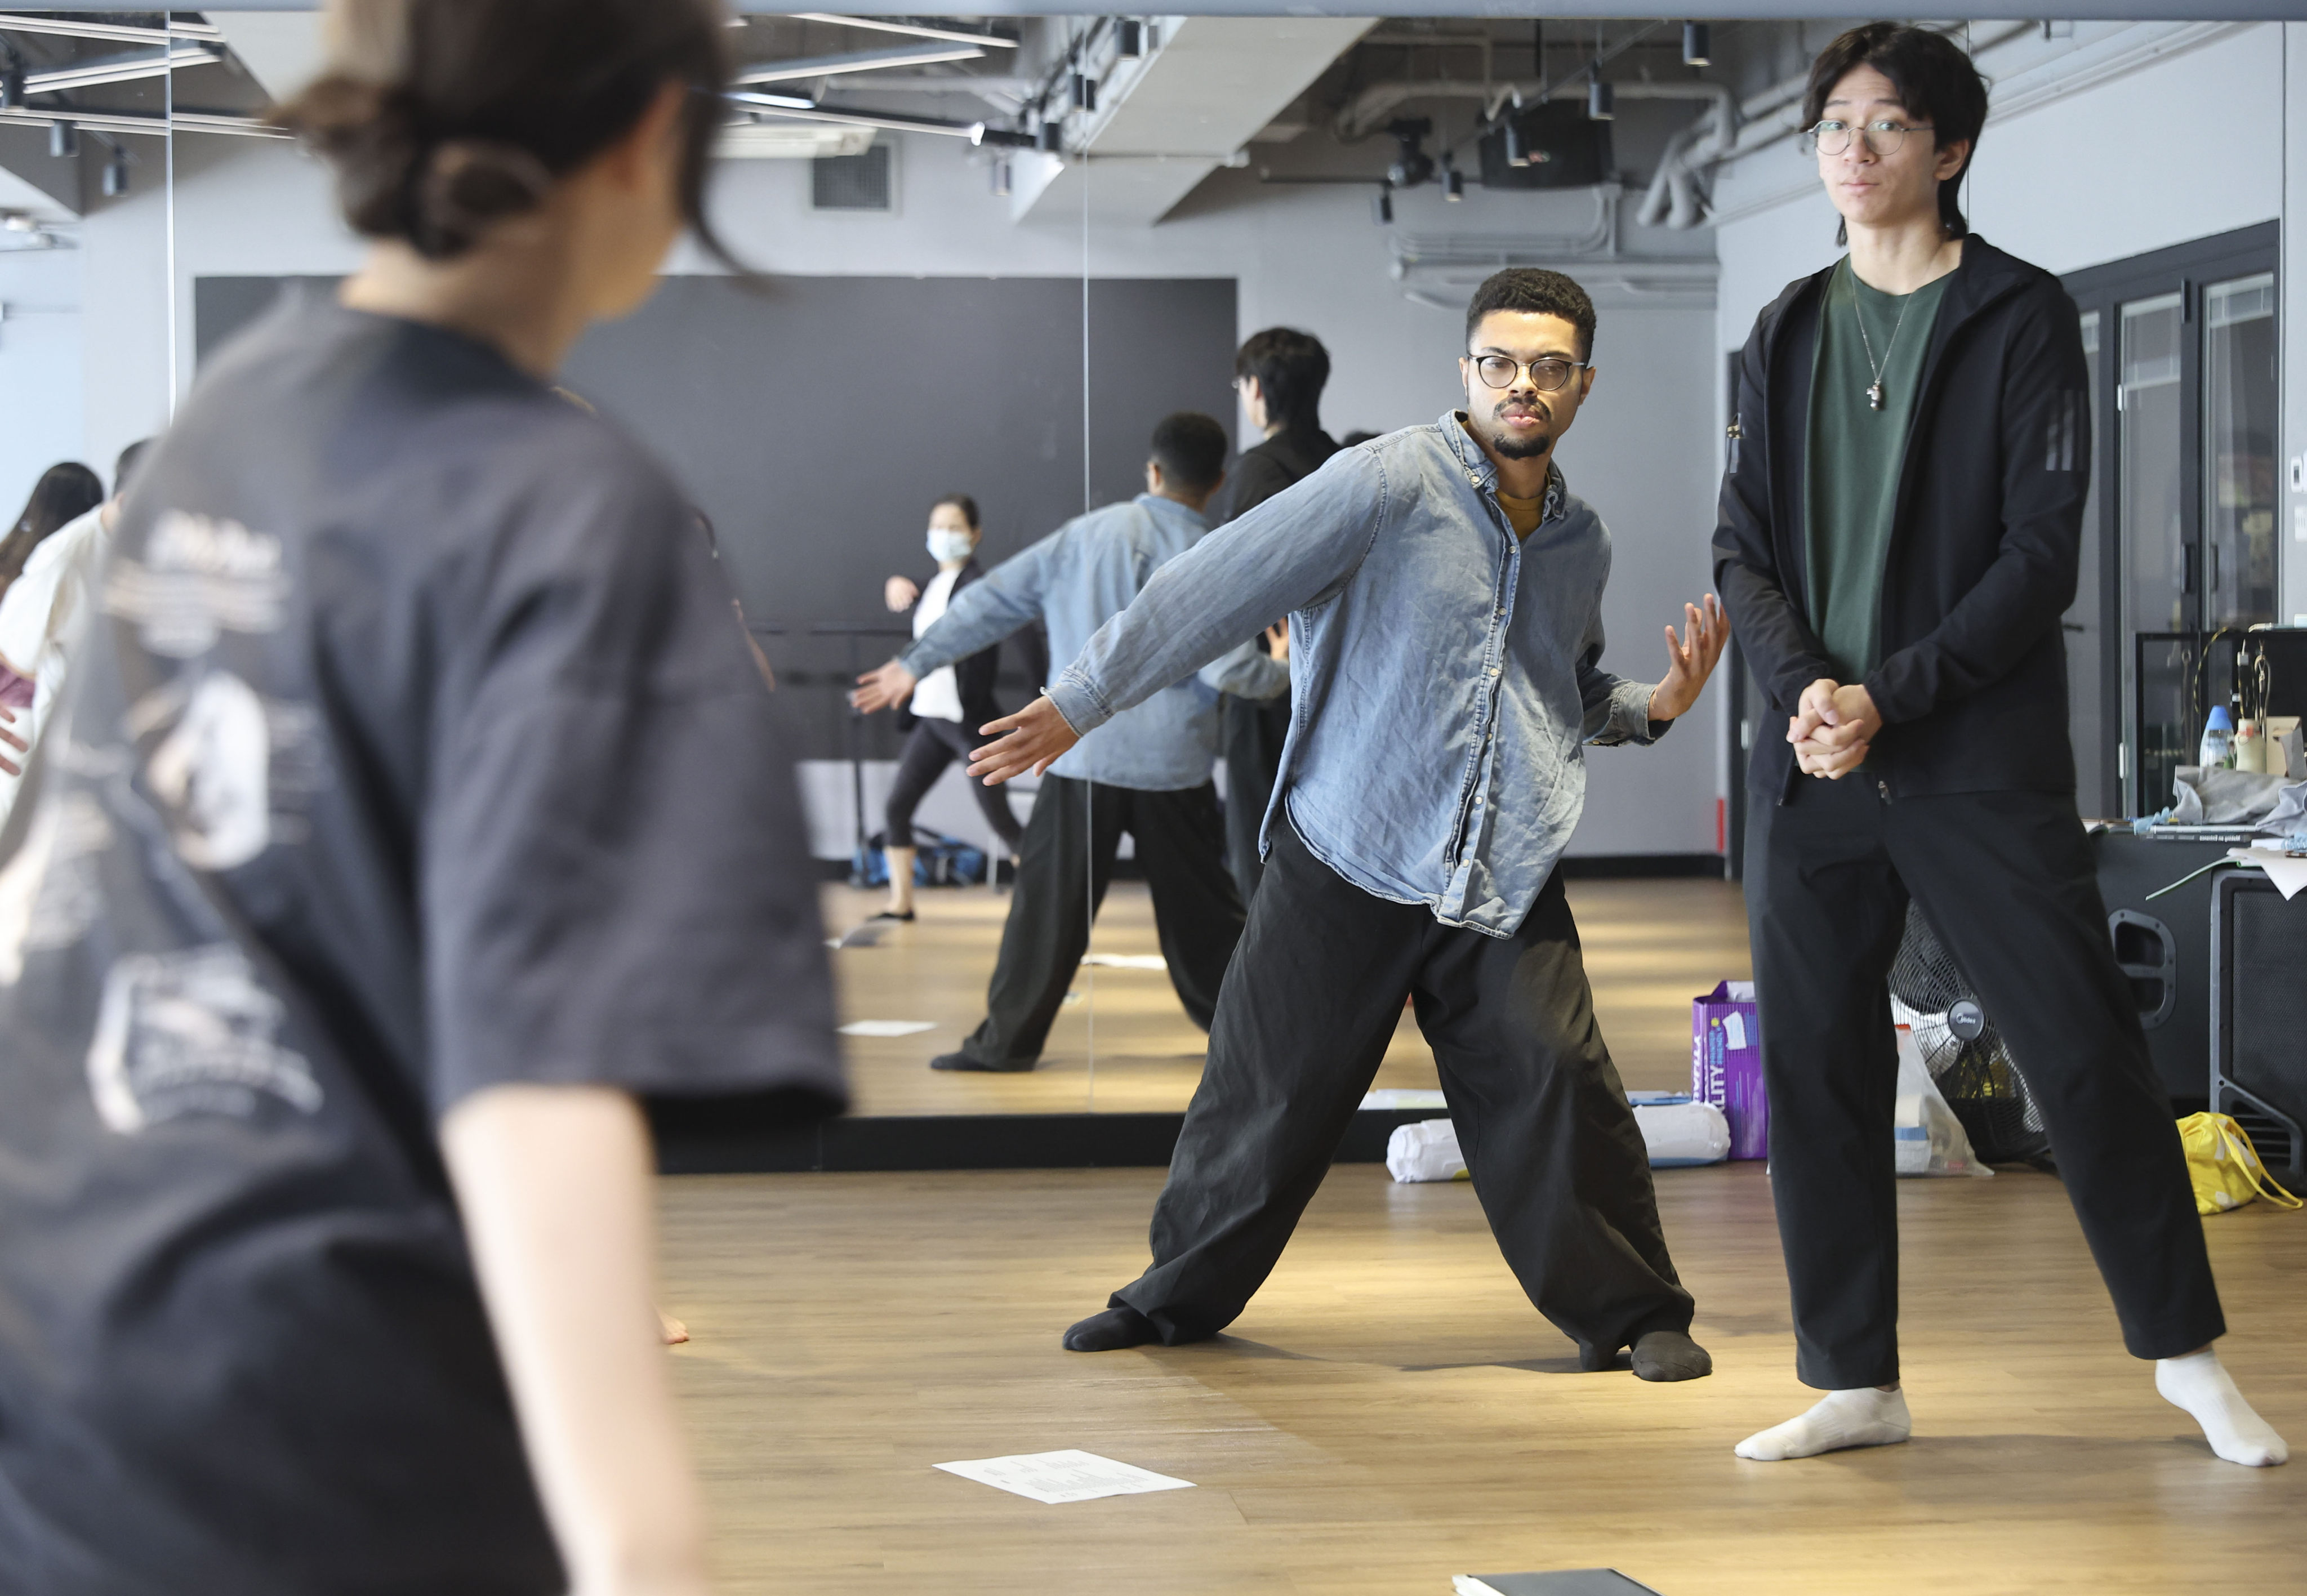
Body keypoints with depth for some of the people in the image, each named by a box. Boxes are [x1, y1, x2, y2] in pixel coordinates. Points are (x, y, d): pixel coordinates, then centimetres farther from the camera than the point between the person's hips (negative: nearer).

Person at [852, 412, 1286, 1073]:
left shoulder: (1086, 535, 2)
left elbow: (995, 601, 4)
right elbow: (1228, 669, -13)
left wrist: (916, 663, 11)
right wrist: (1283, 672, 9)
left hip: (1084, 756, 1)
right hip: (1172, 763, 0)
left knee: (1049, 900, 3)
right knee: (1198, 905, 11)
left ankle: (1008, 1040, 2)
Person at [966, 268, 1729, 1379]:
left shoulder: (1582, 541, 11)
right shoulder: (1391, 483, -9)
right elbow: (1217, 586, -9)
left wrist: (1656, 704, 7)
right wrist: (1081, 703, -10)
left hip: (1507, 876, 4)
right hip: (1346, 865, -3)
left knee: (1558, 1084, -10)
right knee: (1269, 1091, 3)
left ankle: (1632, 1313, 7)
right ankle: (1179, 1296, 25)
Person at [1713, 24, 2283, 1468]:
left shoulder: (2022, 319, -2)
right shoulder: (1788, 336, 12)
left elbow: (2042, 556, -8)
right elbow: (1745, 547, 10)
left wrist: (1892, 698, -15)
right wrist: (1803, 684, -9)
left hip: (1981, 764, -4)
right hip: (1813, 764, 4)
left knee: (2086, 1054, -3)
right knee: (1816, 1068, 5)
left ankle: (2186, 1350, 13)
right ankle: (1856, 1380, 15)